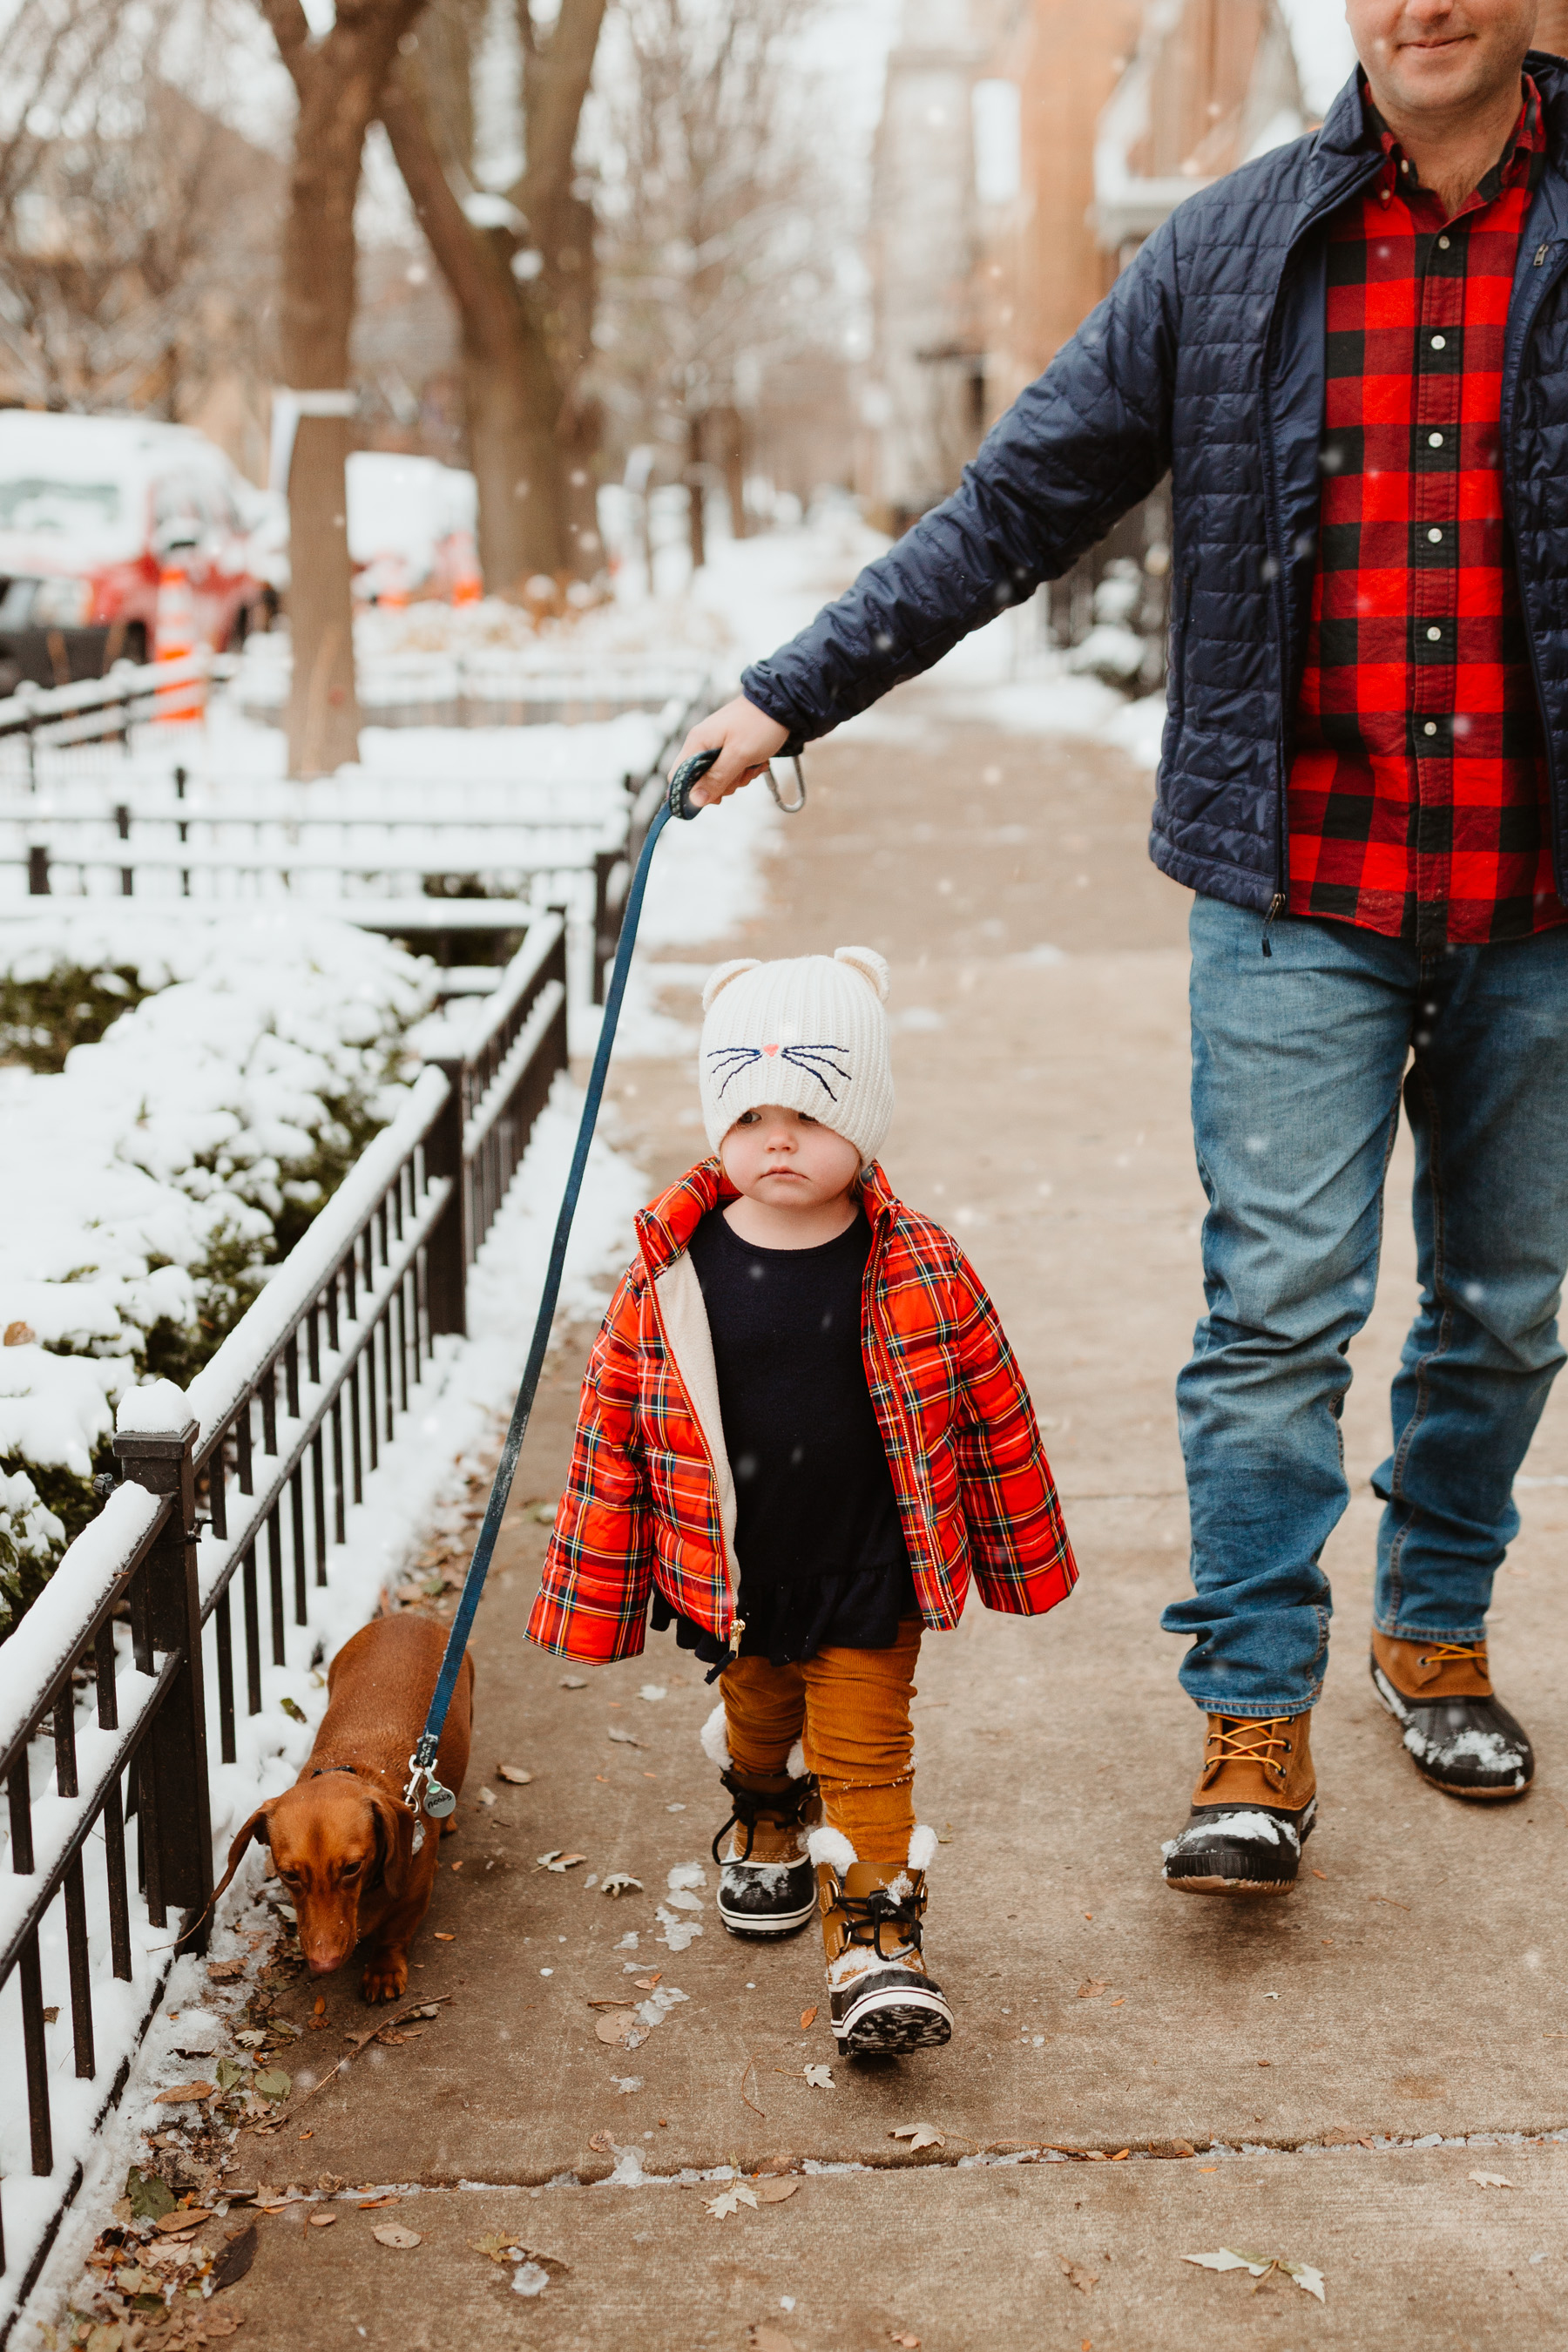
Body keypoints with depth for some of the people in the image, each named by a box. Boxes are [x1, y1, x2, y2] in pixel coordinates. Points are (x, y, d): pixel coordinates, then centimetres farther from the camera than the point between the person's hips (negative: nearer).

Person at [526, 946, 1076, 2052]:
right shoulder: (669, 1279, -12)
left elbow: (993, 1410, -2)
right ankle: (767, 1834, 53)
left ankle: (877, 1946, 7)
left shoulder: (920, 1271, -14)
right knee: (757, 1729, 24)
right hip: (735, 1584, 3)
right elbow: (613, 1432, -4)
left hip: (871, 1579, -2)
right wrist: (595, 1594, -1)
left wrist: (1020, 1556, 5)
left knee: (866, 1758, -2)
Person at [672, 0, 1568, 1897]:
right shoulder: (1234, 249, 4)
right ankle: (1255, 1727, 5)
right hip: (1297, 899, -1)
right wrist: (796, 692, 3)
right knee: (1276, 1307, -5)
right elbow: (1019, 506, 7)